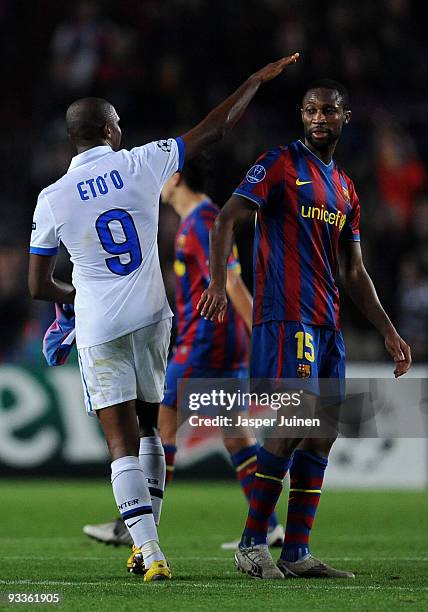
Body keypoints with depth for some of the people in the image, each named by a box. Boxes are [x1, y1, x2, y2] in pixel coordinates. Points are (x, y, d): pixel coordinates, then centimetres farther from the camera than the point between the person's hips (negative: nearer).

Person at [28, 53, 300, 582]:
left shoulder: (52, 200, -6)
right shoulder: (142, 165, -5)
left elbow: (39, 286, 1)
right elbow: (215, 129, 3)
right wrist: (257, 80, 16)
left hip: (99, 329, -2)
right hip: (149, 318, 2)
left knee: (122, 442, -3)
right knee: (146, 428, 18)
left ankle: (150, 554, -15)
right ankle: (145, 545, 18)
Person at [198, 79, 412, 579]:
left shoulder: (345, 189, 20)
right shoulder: (282, 164, -1)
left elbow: (354, 273, 24)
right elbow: (227, 220, -11)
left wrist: (388, 332, 19)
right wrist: (217, 283, -26)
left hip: (327, 322, 8)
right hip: (285, 314, -8)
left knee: (322, 434, 4)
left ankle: (296, 552, 7)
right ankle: (252, 544, -11)